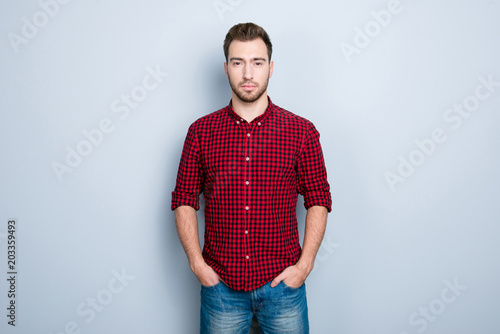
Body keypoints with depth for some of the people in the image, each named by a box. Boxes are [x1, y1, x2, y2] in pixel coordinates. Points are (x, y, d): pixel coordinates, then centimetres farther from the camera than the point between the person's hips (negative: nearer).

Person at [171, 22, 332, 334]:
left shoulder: (302, 131, -3)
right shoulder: (201, 131, -1)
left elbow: (319, 200, 0)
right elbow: (184, 200, 3)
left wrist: (305, 264, -6)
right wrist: (197, 262, -4)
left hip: (283, 284, 0)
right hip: (220, 284, 1)